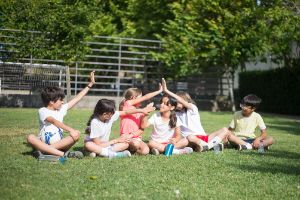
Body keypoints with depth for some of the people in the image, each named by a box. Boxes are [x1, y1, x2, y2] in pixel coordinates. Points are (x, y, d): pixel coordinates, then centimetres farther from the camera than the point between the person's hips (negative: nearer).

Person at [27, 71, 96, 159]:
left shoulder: (61, 109, 12)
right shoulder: (43, 111, -8)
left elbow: (77, 98, 13)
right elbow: (54, 121, -26)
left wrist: (90, 84, 12)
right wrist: (70, 130, -40)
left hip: (59, 144, 4)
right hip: (43, 143, -4)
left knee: (76, 134, -20)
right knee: (30, 137, -35)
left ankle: (44, 151, -30)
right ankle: (62, 154, -46)